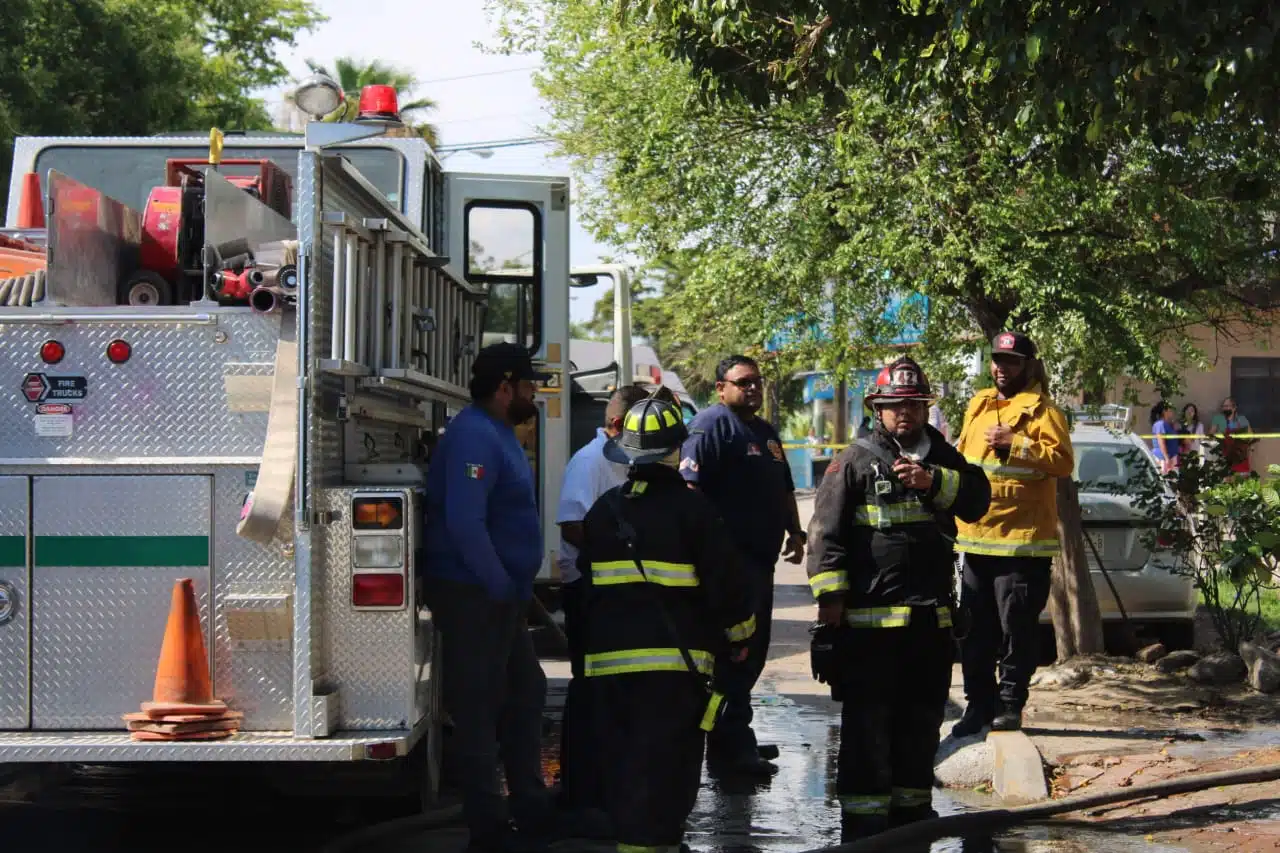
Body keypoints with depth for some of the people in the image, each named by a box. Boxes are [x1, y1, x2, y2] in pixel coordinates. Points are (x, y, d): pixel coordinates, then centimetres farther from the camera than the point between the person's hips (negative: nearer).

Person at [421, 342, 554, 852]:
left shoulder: (499, 434, 15)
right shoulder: (474, 436, -18)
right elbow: (463, 523, -28)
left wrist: (516, 588, 16)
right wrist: (501, 587, -20)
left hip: (500, 596, 11)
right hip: (473, 596, -11)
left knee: (525, 694, 17)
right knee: (478, 710, -3)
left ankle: (532, 810, 27)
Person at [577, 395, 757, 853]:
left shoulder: (604, 510, 8)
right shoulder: (689, 507, -8)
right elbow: (725, 581, -6)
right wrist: (739, 637, 8)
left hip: (607, 657, 5)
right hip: (672, 658, -5)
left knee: (619, 760, 13)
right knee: (663, 764, -4)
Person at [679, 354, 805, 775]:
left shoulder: (765, 432, 22)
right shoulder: (712, 425, -10)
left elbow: (784, 489, 32)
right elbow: (689, 485, -20)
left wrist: (795, 532, 21)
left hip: (760, 561, 10)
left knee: (752, 652, 15)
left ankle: (735, 740, 24)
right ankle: (731, 746, -7)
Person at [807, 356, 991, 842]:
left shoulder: (942, 458, 14)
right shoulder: (856, 461, -1)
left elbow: (978, 498, 1)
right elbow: (826, 530, -5)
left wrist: (934, 482, -15)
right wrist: (830, 594, -12)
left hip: (932, 614, 5)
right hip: (869, 616, -5)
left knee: (922, 717, 14)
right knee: (867, 720, -4)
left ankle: (912, 804, 27)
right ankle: (862, 819, 1)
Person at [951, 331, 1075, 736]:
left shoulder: (1042, 410, -4)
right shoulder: (978, 406, 17)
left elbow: (1063, 461, -15)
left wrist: (1015, 444, -20)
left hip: (1022, 536, -7)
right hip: (976, 535, 7)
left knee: (1016, 627, -3)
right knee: (974, 630, 10)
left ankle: (1010, 703, 6)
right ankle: (979, 704, 18)